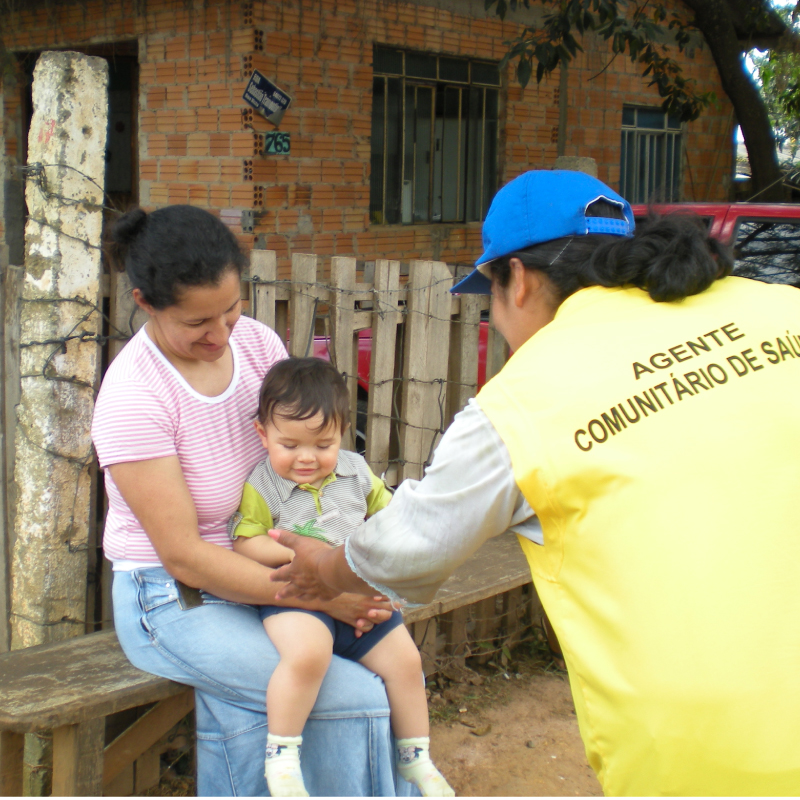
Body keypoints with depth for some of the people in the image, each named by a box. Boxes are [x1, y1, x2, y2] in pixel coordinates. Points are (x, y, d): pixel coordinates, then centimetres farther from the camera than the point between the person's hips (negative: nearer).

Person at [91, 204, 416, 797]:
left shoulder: (257, 342, -4)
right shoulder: (131, 397, -21)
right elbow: (183, 556, -21)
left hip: (260, 577, 5)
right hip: (174, 601, -5)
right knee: (358, 698, -19)